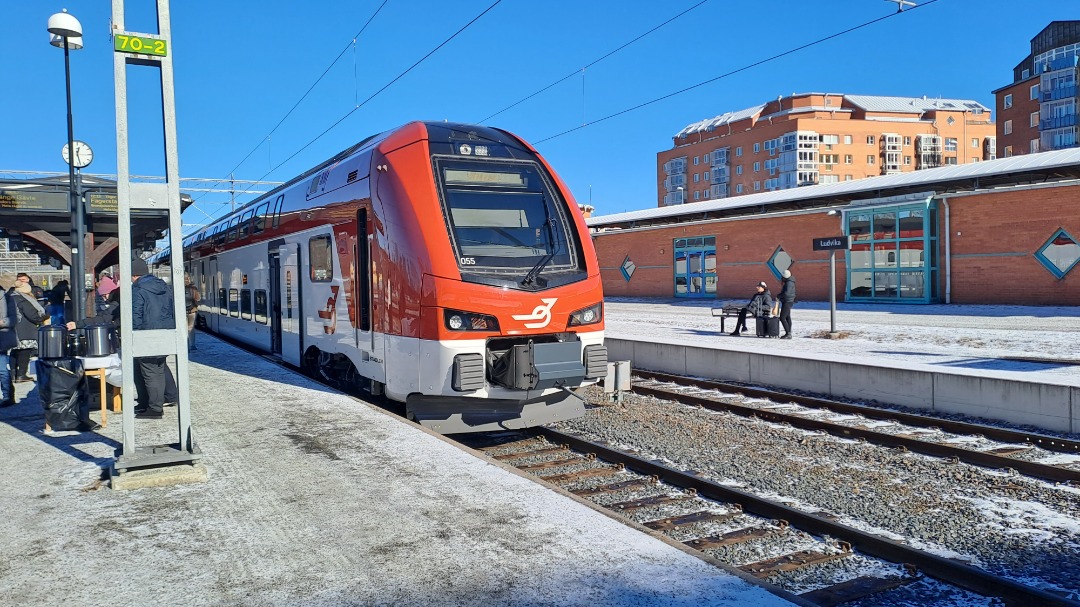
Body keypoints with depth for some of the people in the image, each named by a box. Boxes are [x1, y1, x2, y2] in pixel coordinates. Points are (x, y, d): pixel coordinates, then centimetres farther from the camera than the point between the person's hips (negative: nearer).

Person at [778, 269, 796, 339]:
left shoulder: (789, 283, -22)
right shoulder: (787, 281, 10)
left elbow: (786, 293, -32)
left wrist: (779, 295, -17)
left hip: (787, 302, -11)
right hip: (787, 301, 11)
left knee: (782, 318, -11)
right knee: (787, 317, 14)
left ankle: (788, 333, -9)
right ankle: (788, 334, 19)